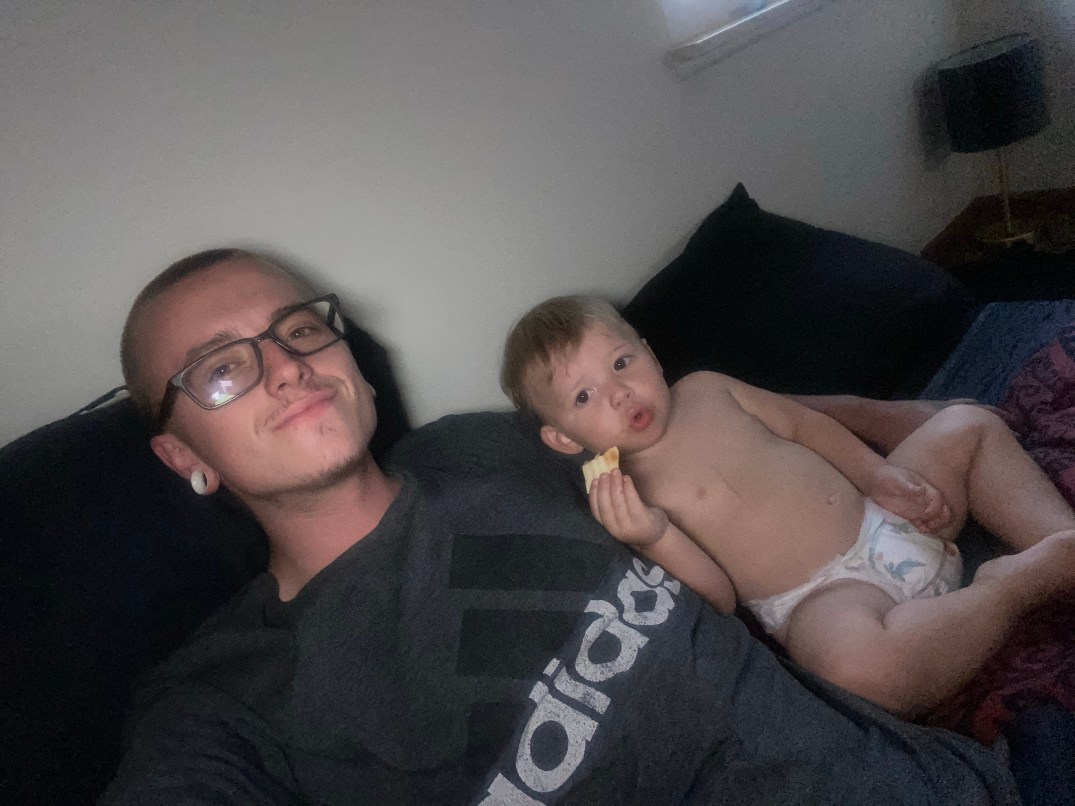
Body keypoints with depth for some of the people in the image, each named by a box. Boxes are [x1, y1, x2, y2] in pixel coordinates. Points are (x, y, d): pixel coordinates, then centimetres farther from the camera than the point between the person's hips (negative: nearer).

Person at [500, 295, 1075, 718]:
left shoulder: (704, 389, 8)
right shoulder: (623, 497, -11)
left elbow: (805, 424, 17)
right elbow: (720, 598, -16)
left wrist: (877, 473, 2)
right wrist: (655, 537, -34)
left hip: (884, 520, 8)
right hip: (827, 595, -7)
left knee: (969, 426, 11)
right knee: (860, 665, -40)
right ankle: (1023, 579, -17)